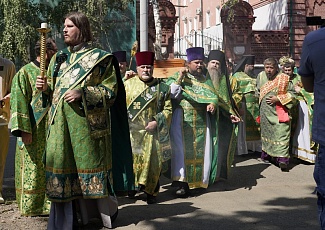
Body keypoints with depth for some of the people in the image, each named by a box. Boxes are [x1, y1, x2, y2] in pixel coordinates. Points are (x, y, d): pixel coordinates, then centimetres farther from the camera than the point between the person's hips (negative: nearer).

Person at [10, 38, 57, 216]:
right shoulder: (25, 73, -7)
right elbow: (19, 102, -13)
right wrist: (24, 130, -20)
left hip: (51, 132, 7)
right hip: (33, 133, -7)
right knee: (31, 169, 0)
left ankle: (47, 203, 21)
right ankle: (30, 206, 10)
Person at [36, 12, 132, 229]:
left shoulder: (99, 57, -1)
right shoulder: (58, 58, 15)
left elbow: (111, 90, -6)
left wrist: (83, 94, -19)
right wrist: (45, 87, -3)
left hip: (87, 123, -5)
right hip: (60, 123, 5)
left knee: (89, 165, 2)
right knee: (62, 164, 3)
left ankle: (106, 211, 23)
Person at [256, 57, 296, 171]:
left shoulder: (284, 79, -9)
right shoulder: (261, 76, 5)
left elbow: (292, 94, -6)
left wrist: (278, 99, -15)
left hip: (279, 112, -5)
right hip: (265, 112, 5)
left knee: (281, 133, -12)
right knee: (265, 132, 15)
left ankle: (282, 158, -16)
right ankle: (266, 154, 30)